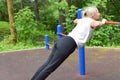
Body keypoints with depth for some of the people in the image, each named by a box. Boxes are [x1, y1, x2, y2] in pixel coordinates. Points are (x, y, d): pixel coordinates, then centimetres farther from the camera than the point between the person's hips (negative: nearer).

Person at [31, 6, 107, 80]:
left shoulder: (83, 20, 26)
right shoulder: (91, 21, 4)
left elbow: (75, 21, 49)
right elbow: (97, 24, -21)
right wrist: (102, 22, 0)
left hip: (63, 41, 8)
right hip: (69, 44, -8)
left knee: (47, 64, 7)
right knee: (50, 67, -7)